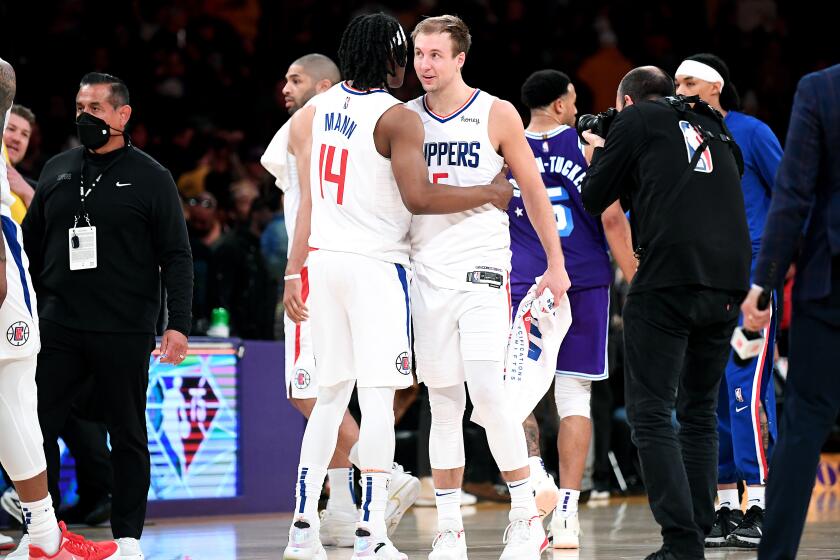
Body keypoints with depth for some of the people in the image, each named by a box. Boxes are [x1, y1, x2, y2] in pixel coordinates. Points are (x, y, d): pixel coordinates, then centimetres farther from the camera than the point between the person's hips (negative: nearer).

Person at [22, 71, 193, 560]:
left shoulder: (150, 178, 0)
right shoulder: (57, 171, 11)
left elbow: (176, 257, -3)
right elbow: (32, 244, 17)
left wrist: (179, 323, -12)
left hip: (125, 332, -4)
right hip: (59, 327, 4)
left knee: (128, 437, 4)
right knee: (37, 428, -1)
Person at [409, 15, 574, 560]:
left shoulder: (496, 115, -1)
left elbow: (533, 191, 5)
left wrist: (556, 264, 5)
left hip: (482, 268, -3)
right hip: (427, 270, 3)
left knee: (487, 390, -15)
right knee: (443, 404, 5)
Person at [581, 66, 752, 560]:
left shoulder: (638, 121, 8)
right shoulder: (717, 133, 25)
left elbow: (595, 199, 10)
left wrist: (599, 152, 27)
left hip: (669, 280, -6)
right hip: (729, 282, 6)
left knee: (651, 412, -4)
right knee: (700, 412, 16)